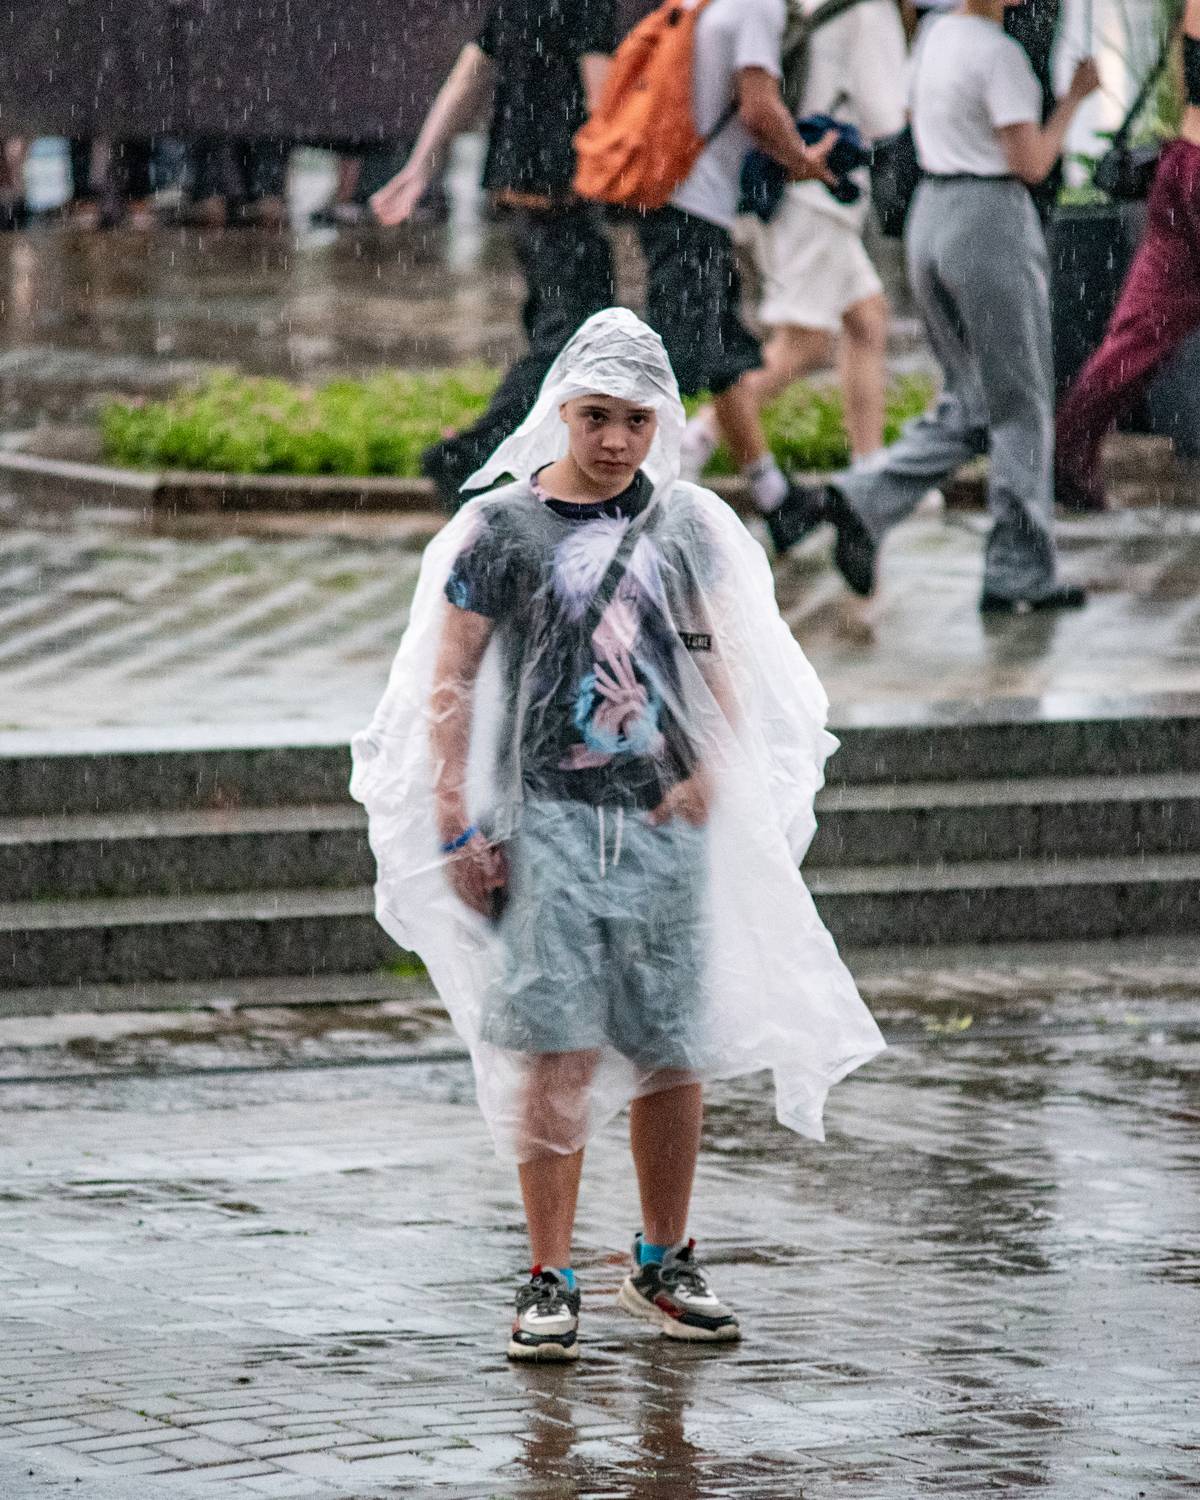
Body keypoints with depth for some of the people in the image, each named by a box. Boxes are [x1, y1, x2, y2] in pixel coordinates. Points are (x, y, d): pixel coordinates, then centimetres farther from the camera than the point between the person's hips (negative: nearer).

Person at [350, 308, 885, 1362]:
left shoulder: (689, 525, 8)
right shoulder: (501, 528, -1)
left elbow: (728, 663, 16)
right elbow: (447, 685, 1)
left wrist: (713, 773, 0)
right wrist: (455, 826, -5)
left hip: (665, 818, 3)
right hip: (548, 815, -3)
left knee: (674, 1052, 8)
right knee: (558, 1050, -9)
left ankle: (664, 1265, 23)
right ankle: (551, 1279, -4)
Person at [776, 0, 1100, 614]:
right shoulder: (999, 55, -15)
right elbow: (1031, 165, -14)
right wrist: (1075, 97, -2)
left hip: (929, 218, 8)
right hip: (992, 223, -8)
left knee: (967, 407, 15)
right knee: (1021, 408, 4)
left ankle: (855, 500, -2)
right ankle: (1020, 574, 9)